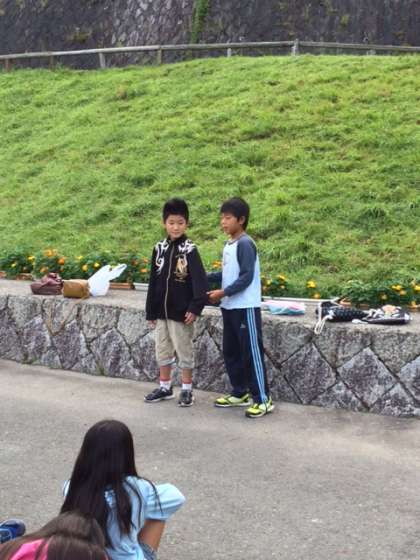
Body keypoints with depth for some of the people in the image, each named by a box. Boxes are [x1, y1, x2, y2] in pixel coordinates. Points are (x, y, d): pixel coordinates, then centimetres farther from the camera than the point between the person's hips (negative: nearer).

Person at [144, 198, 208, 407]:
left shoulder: (189, 250, -10)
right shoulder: (159, 248, 4)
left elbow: (199, 281, -16)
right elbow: (154, 281, 8)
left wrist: (195, 307, -24)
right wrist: (151, 311, 9)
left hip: (181, 311, -5)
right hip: (161, 311, 5)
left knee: (184, 351, 5)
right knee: (162, 350, 14)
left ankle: (187, 389, 16)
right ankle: (165, 387, 27)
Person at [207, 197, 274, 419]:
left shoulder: (245, 244, -15)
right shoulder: (229, 244, 13)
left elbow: (246, 277, -20)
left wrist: (224, 292, -22)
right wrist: (204, 278, 13)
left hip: (246, 307, -10)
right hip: (230, 307, 10)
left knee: (252, 353, -6)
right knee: (231, 352, 15)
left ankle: (263, 399, -1)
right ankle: (240, 393, 26)